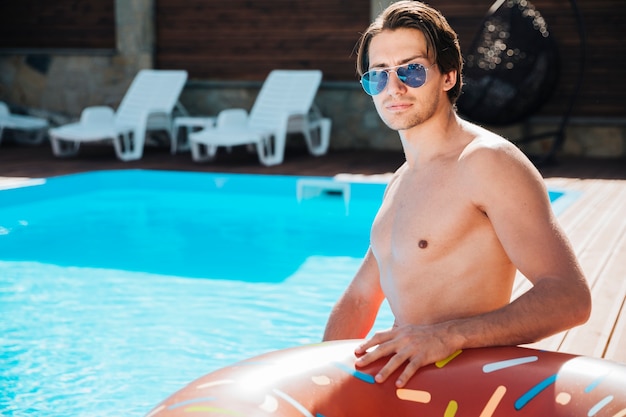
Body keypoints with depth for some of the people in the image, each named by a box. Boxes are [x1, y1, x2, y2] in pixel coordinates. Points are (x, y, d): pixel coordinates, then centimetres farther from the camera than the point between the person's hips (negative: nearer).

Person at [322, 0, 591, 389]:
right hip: (407, 381, 6)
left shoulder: (487, 160, -11)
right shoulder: (401, 182, 15)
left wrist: (451, 335, -29)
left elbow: (570, 297, -19)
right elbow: (357, 301, 19)